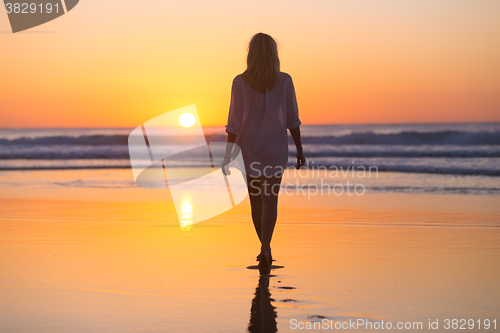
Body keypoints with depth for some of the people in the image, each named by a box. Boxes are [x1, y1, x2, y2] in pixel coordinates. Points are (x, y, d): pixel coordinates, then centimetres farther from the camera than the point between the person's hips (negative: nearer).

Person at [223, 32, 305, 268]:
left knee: (256, 199, 16)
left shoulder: (240, 82, -8)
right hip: (276, 147, -1)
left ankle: (265, 248, 29)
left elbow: (235, 122, -9)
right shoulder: (284, 81, -6)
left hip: (248, 146, 1)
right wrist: (299, 149, 7)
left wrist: (228, 154, -4)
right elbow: (292, 119, -1)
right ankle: (265, 248, -21)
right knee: (270, 200, -2)